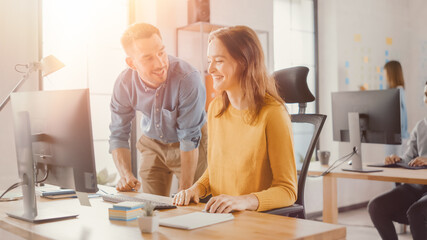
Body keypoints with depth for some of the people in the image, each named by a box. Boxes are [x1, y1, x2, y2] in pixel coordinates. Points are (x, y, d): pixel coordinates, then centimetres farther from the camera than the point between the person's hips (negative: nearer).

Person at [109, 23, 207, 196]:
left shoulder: (188, 78, -33)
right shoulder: (124, 84, -19)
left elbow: (190, 139, -26)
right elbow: (118, 134, -8)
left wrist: (184, 190, -23)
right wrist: (125, 174, -24)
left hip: (192, 147, -3)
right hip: (152, 143, 3)